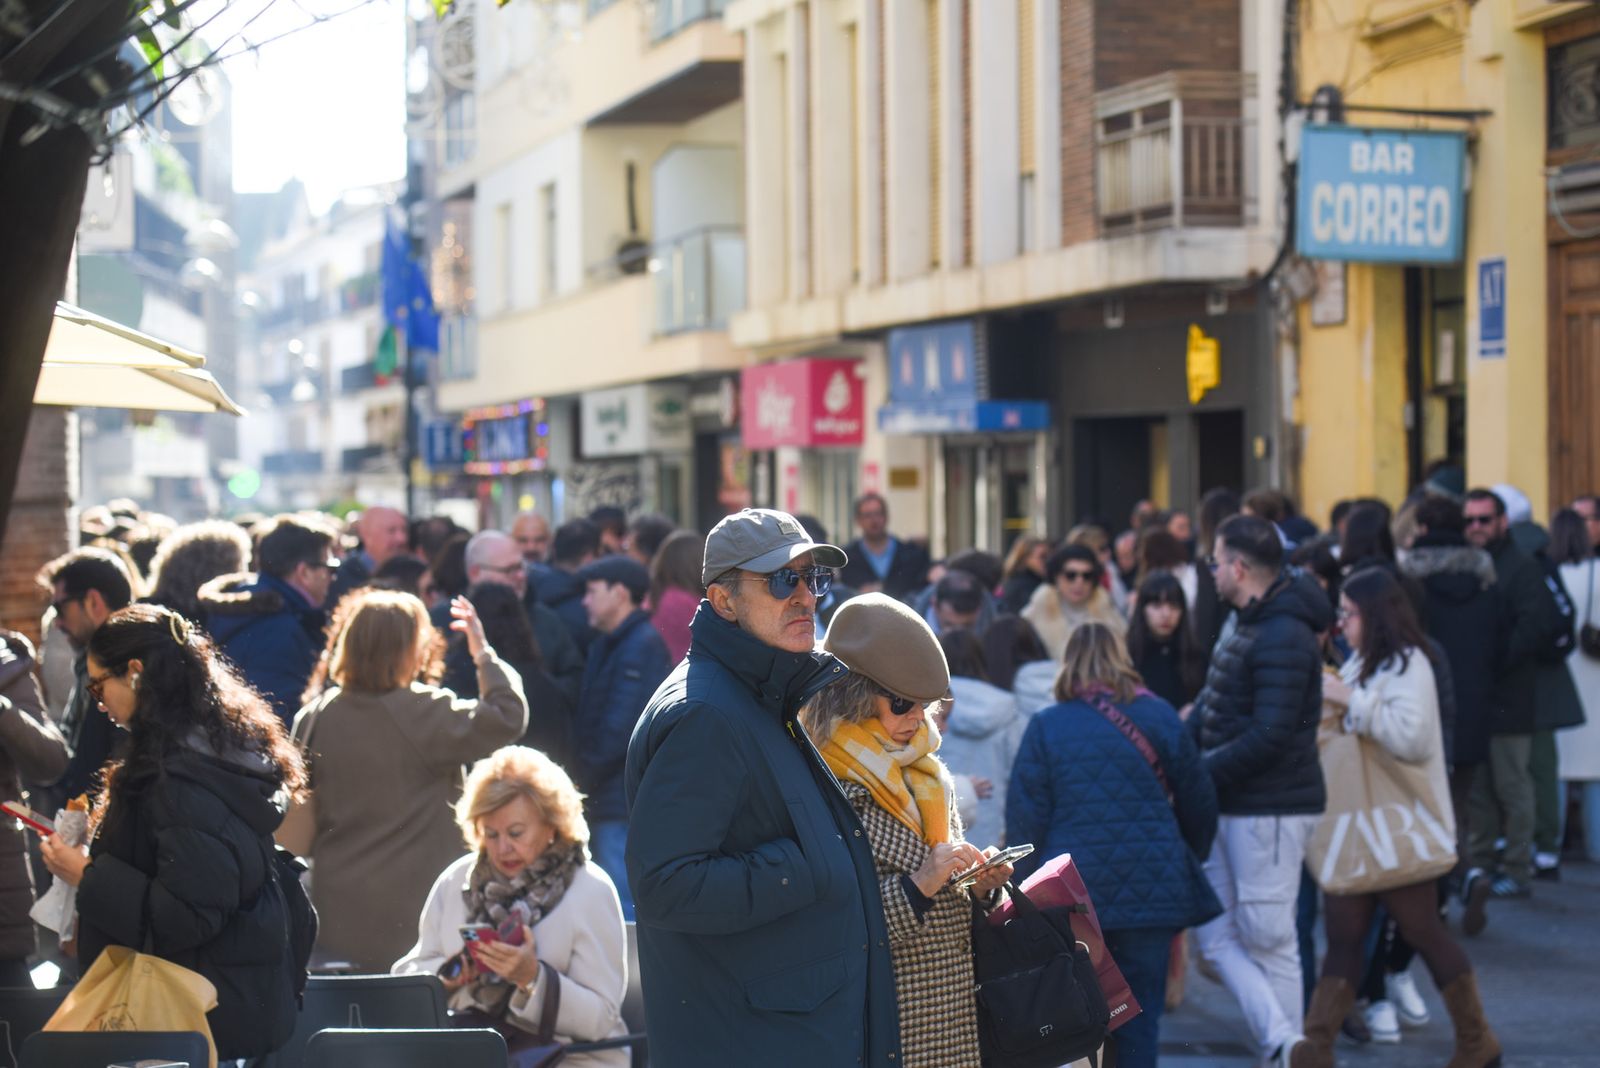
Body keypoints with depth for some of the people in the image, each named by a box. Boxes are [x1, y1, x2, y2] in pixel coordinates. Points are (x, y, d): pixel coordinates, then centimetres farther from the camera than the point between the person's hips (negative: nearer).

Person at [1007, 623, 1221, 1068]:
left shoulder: (1045, 727, -3)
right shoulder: (1160, 717, 0)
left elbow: (1024, 819, -4)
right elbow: (1198, 800, 7)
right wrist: (1191, 857, 25)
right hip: (1152, 892, 0)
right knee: (1140, 1014, 6)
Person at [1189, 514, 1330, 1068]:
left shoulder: (1283, 638, -18)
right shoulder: (1249, 626, 13)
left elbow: (1270, 736, -24)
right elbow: (1210, 710, 14)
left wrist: (1198, 776, -19)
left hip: (1270, 810, -10)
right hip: (1230, 807, 10)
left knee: (1268, 939, -1)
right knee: (1217, 935, 8)